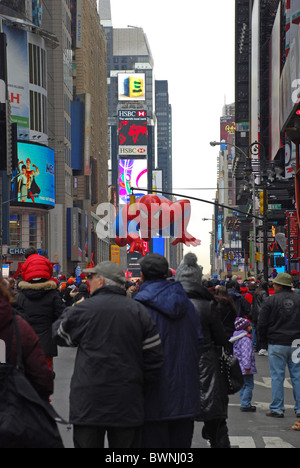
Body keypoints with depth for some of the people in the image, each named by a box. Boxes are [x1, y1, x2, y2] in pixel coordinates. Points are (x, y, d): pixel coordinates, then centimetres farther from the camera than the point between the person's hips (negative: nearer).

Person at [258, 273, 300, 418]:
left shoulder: (271, 301, -8)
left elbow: (262, 324, -4)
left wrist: (266, 340, 11)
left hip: (277, 344, -3)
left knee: (277, 377, 2)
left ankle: (277, 409, 4)